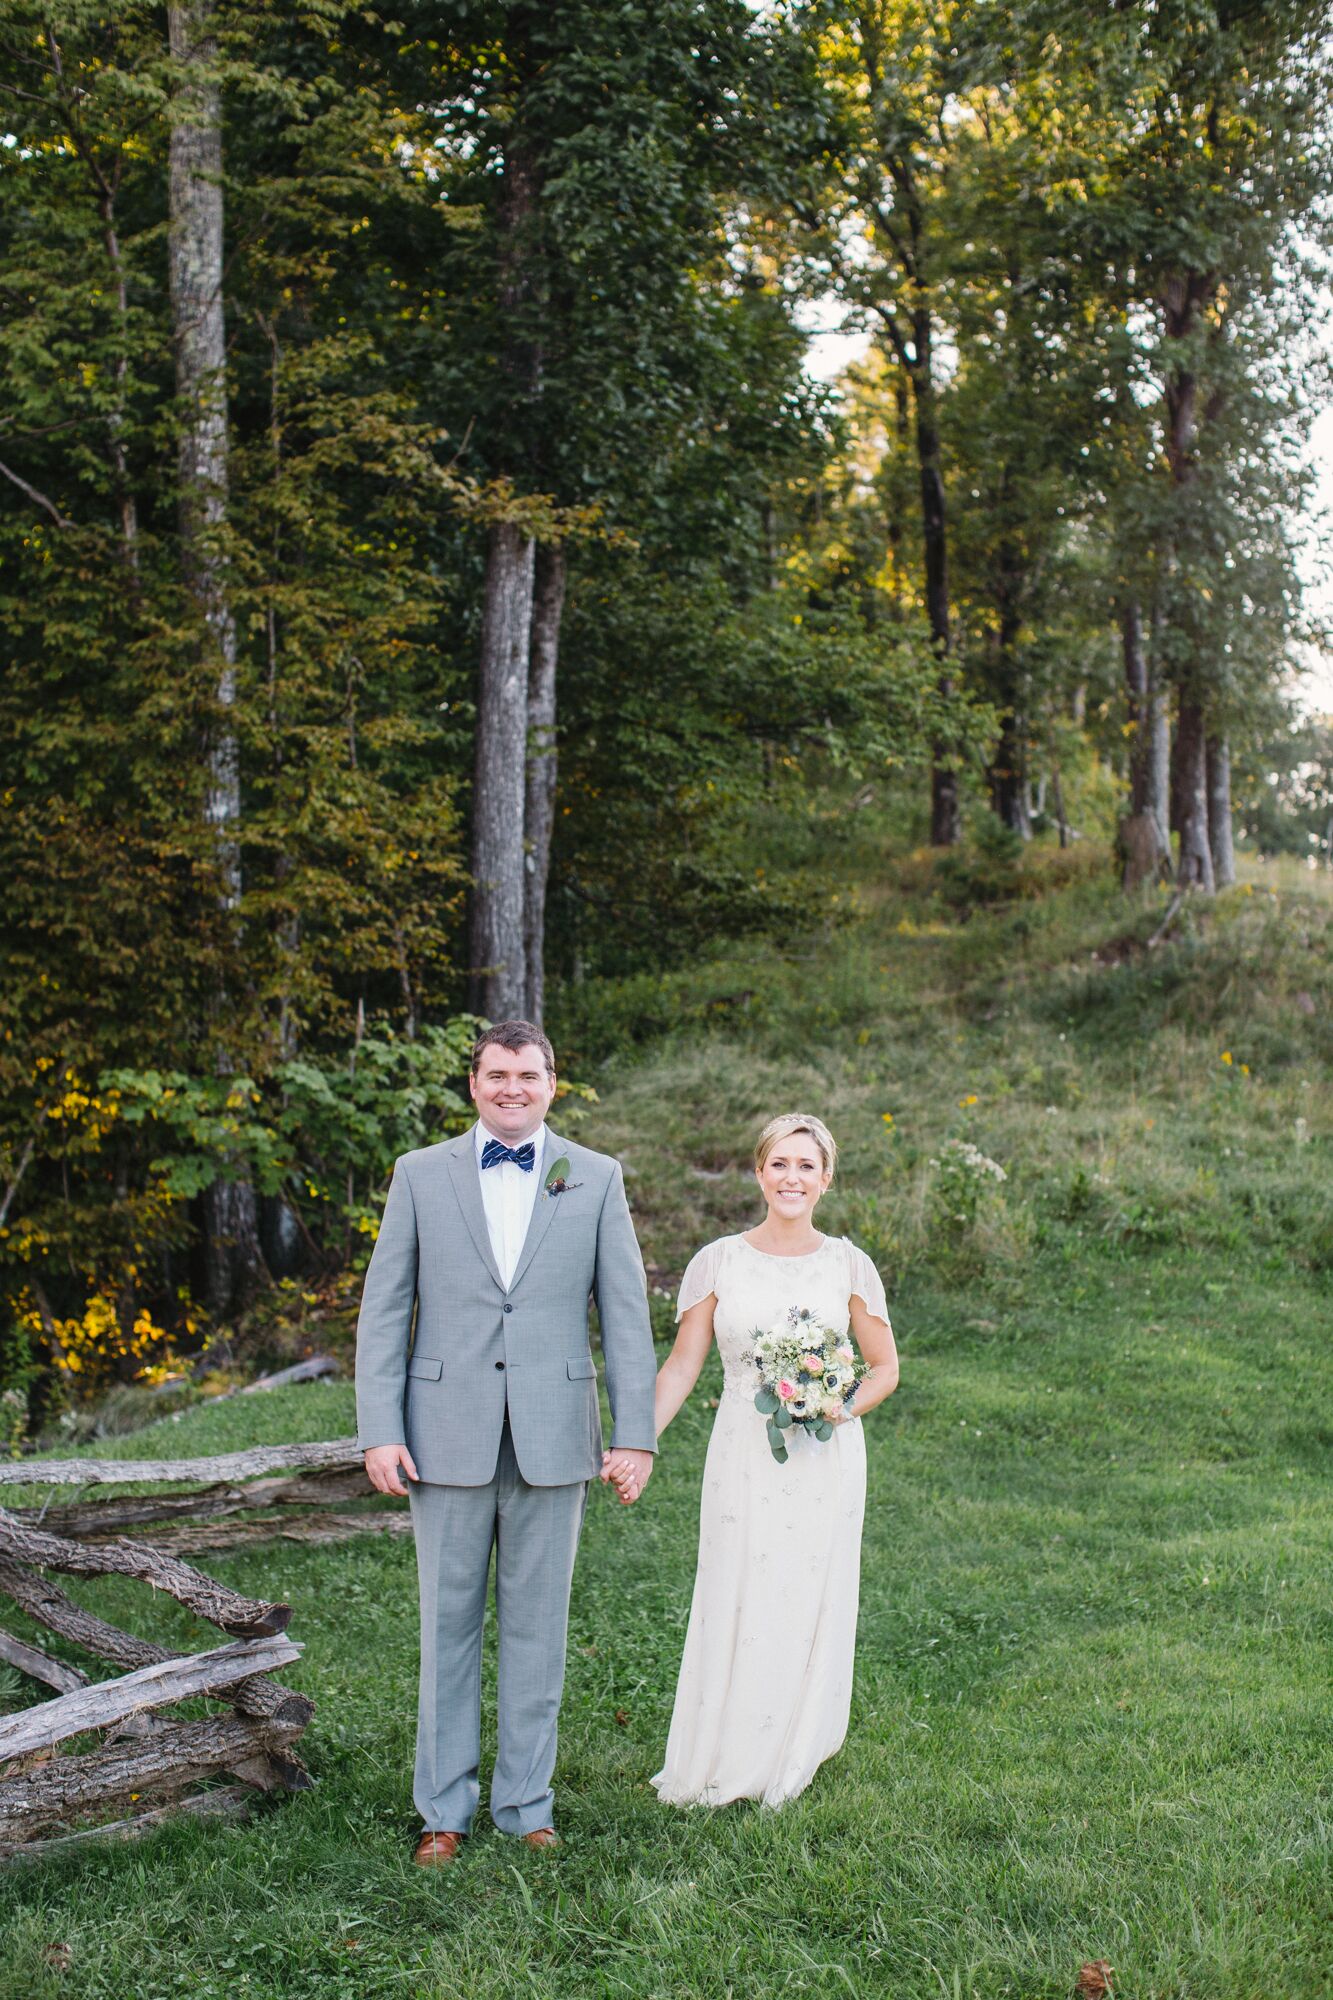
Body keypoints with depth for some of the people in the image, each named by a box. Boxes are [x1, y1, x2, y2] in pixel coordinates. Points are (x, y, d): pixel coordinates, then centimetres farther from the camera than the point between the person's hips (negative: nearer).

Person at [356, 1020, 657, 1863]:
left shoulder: (596, 1178, 4)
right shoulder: (422, 1174, 4)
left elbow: (626, 1312, 2)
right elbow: (385, 1308, 3)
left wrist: (636, 1435, -3)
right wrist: (380, 1430, -5)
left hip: (552, 1436, 0)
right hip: (448, 1435, 0)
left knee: (538, 1622, 9)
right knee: (449, 1621, 9)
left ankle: (526, 1801, 23)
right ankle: (445, 1808, 22)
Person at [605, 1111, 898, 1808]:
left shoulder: (848, 1265, 2)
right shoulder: (719, 1261, 0)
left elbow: (885, 1369, 9)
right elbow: (681, 1365, 1)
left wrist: (840, 1408, -11)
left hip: (826, 1459, 1)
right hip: (743, 1457, 0)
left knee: (810, 1607, 5)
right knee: (733, 1608, 1)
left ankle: (788, 1762, 23)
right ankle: (720, 1766, 18)